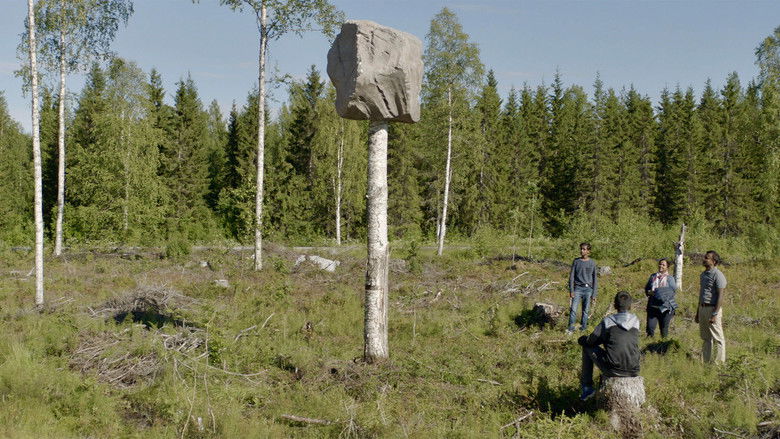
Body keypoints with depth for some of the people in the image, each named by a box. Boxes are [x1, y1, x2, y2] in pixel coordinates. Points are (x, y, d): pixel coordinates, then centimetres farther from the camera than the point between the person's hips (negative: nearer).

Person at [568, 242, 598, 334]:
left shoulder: (592, 263, 4)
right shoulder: (576, 261, 5)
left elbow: (594, 279, 6)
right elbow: (572, 276, 5)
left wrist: (594, 294, 2)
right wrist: (571, 290, -4)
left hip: (588, 289, 0)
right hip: (578, 288, 0)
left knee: (585, 310, 3)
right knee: (573, 309, -10)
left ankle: (583, 328, 13)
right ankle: (570, 329, -6)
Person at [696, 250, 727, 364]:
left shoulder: (717, 275, -12)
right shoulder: (703, 274, 15)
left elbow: (720, 296, -17)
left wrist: (714, 314, -22)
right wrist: (698, 312, 20)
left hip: (713, 309, -9)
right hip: (702, 308, 9)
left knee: (718, 338, -3)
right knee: (705, 338, 13)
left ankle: (719, 362, 1)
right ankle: (706, 361, 19)